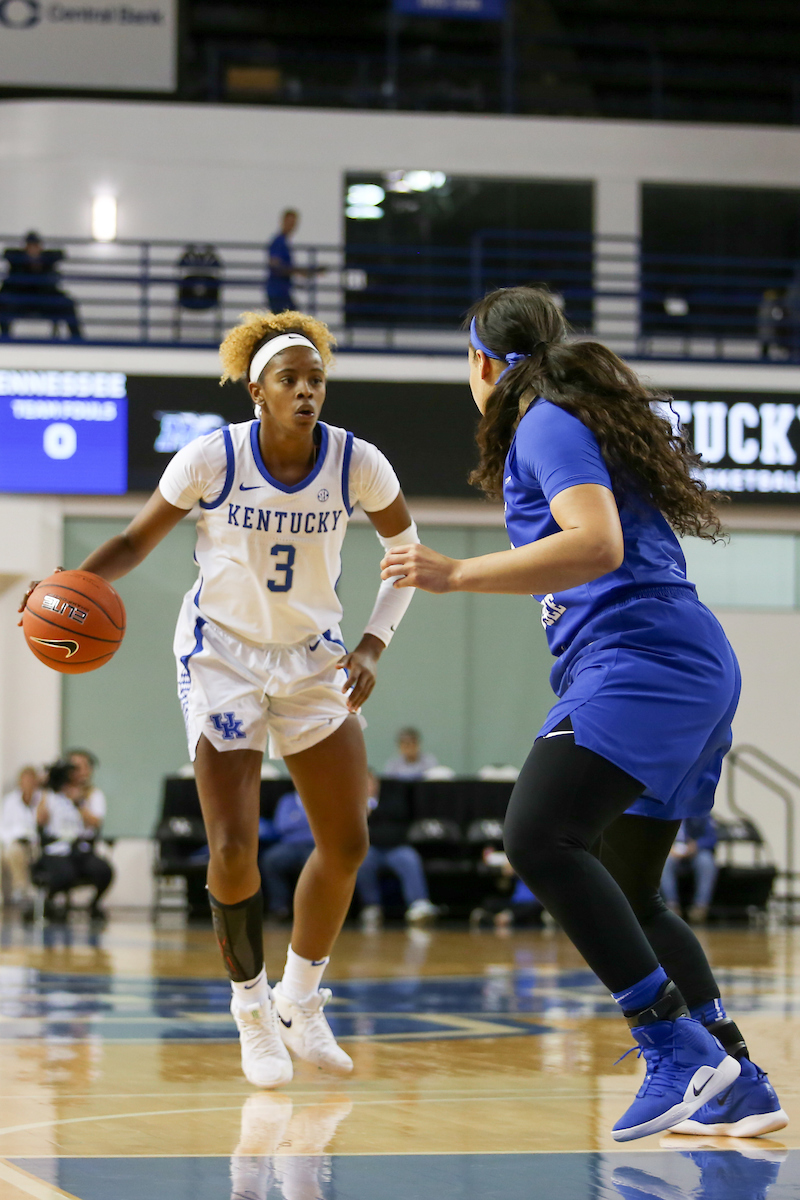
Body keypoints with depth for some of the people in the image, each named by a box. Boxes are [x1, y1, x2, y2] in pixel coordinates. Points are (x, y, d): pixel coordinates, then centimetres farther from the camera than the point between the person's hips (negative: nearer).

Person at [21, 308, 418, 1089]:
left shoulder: (355, 463, -12)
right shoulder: (213, 458, -17)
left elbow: (405, 546, 4)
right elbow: (137, 540, -6)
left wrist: (373, 645, -7)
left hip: (311, 658, 3)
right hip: (222, 652, -3)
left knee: (346, 843, 0)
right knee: (233, 848, -12)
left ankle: (301, 1002, 21)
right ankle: (251, 1008, 11)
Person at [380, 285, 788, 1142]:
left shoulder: (548, 424, -5)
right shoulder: (586, 417, 25)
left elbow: (598, 545, -20)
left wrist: (457, 575, -21)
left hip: (640, 659, -10)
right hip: (696, 670, 10)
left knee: (539, 837, -23)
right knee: (626, 893, 14)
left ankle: (679, 1050, -29)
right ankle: (739, 1086, 11)